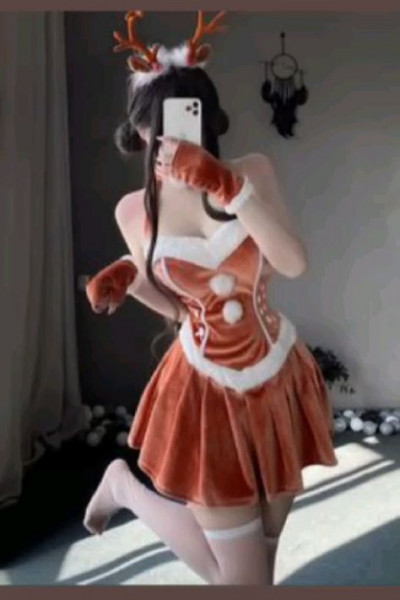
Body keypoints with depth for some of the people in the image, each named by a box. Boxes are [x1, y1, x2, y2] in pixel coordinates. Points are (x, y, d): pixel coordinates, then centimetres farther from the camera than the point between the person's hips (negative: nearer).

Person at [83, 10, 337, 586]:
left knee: (264, 548, 19)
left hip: (280, 380, 2)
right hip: (209, 392, -2)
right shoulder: (133, 210, -7)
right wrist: (126, 277, -15)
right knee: (242, 573, 8)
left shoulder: (253, 170, -8)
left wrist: (227, 187, -29)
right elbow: (179, 305, 3)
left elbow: (295, 263, -22)